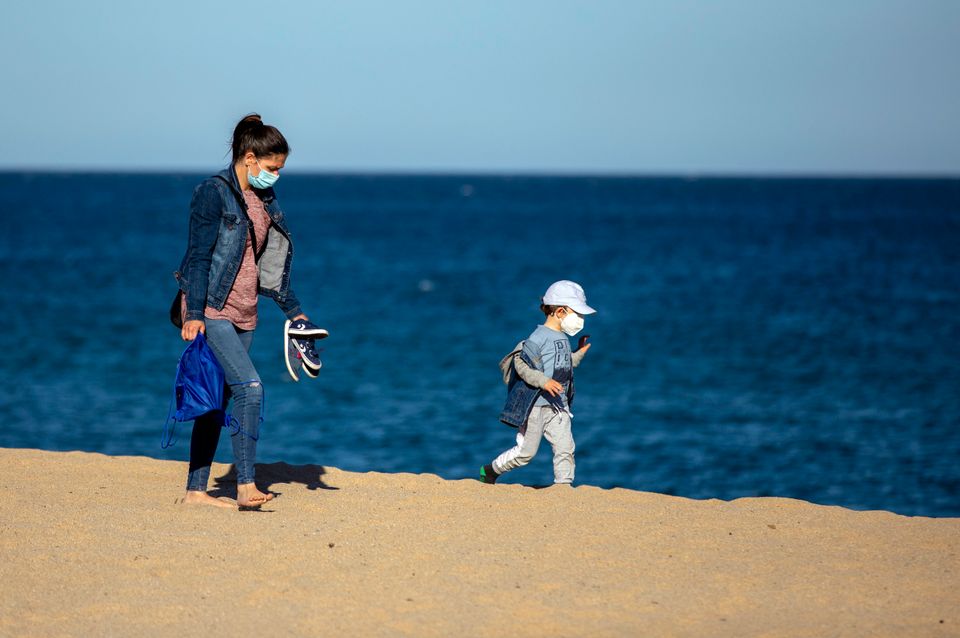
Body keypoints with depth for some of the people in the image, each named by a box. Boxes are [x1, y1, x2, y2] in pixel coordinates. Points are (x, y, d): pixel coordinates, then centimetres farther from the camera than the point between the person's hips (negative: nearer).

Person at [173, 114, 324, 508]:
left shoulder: (264, 201, 13)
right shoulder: (214, 193, -10)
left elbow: (271, 264, 20)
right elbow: (198, 256, -13)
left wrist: (293, 311, 19)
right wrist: (194, 314, -18)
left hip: (243, 315, 8)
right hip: (211, 312, -8)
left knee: (217, 402, 8)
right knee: (250, 388, -19)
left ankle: (196, 491, 14)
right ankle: (245, 487, -18)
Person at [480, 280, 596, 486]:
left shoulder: (563, 338, 14)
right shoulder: (539, 337, -14)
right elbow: (520, 364, -18)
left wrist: (579, 353, 16)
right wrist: (543, 381, -28)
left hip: (558, 405, 8)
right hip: (535, 403, -7)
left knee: (565, 448, -5)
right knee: (526, 451, 1)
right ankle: (490, 471, 21)